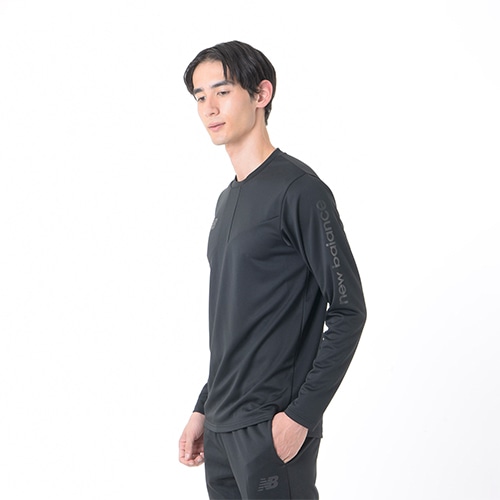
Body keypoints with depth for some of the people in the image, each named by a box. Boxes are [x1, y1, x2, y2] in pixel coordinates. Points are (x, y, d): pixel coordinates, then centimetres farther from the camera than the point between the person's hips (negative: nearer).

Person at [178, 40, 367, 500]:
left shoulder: (299, 190, -12)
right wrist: (204, 409, 16)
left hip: (271, 428, -7)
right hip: (222, 426, 8)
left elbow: (348, 310, -15)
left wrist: (301, 414, -17)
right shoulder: (229, 199, 13)